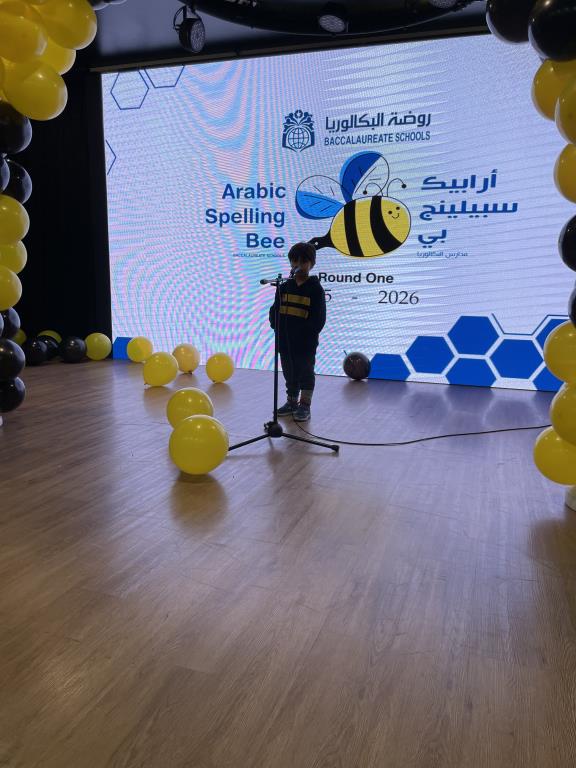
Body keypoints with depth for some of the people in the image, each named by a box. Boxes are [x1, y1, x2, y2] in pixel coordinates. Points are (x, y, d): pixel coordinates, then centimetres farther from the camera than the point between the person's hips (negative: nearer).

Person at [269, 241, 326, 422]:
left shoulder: (315, 289, -6)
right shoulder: (285, 286, 7)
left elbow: (319, 319, -8)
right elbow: (275, 309, 11)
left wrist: (307, 332, -16)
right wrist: (277, 325, -3)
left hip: (306, 342, -5)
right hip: (286, 339, 5)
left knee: (305, 371, 4)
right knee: (289, 370, 14)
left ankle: (305, 405, 13)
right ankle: (292, 401, 28)